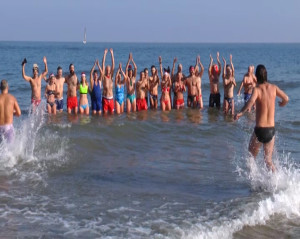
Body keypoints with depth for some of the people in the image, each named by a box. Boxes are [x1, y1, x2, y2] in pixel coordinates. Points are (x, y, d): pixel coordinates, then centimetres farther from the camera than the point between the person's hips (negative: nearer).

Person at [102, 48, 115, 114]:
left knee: (112, 113, 4)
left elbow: (113, 65, 2)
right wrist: (105, 54, -6)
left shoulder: (111, 76, 6)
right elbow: (103, 65, -5)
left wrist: (112, 54, -2)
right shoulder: (104, 77, -1)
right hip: (105, 98, -3)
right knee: (105, 113, -1)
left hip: (111, 98, 3)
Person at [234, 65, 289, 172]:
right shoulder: (274, 87, 2)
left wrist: (241, 113, -31)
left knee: (252, 156, 17)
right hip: (271, 129, 4)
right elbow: (286, 99, 9)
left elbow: (251, 101, -30)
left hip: (260, 130, -4)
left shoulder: (257, 89, -10)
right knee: (268, 160, 13)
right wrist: (281, 104, 30)